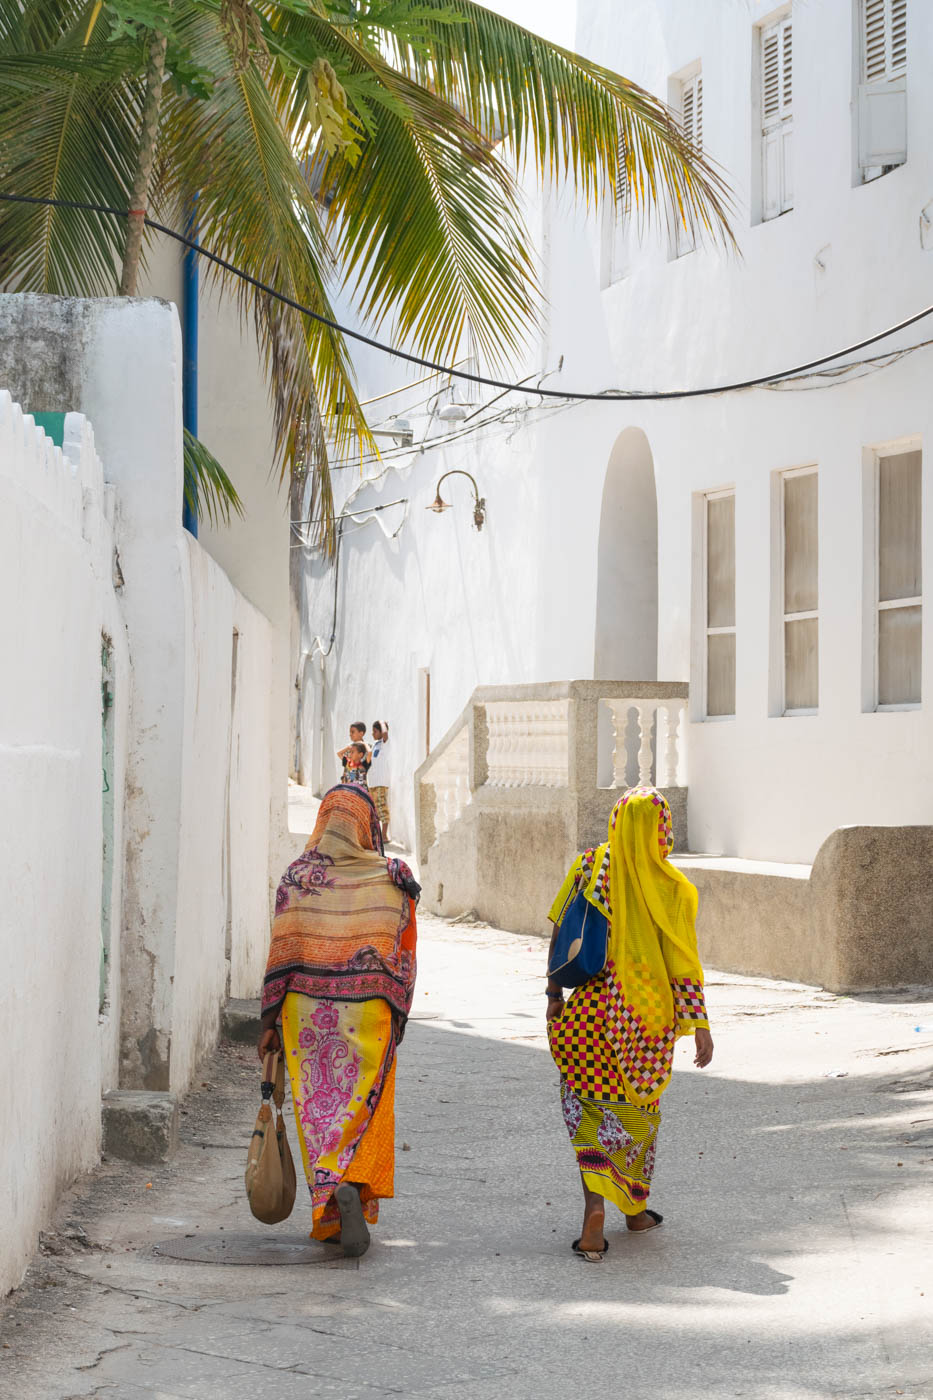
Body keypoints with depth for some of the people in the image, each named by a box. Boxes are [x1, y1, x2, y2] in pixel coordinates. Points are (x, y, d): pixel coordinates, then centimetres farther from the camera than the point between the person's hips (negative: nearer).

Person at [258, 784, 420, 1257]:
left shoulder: (297, 876, 0)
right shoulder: (391, 879, 0)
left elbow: (282, 952, -2)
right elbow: (403, 953, 1)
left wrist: (270, 1019, 2)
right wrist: (397, 1017, 6)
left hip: (307, 1007, 1)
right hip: (368, 1010, -1)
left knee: (317, 1106, 9)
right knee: (365, 1106, 8)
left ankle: (328, 1214, 6)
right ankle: (352, 1186, -16)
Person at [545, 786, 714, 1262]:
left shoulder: (589, 866, -4)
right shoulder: (672, 888, -9)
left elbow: (560, 934, 1)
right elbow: (683, 963, -9)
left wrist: (555, 993, 12)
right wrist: (700, 1025, -2)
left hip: (591, 1005, 1)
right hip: (648, 1013, 0)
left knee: (590, 1105, 7)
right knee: (638, 1106, 17)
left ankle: (595, 1206, -14)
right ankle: (635, 1209, 31)